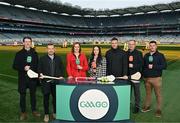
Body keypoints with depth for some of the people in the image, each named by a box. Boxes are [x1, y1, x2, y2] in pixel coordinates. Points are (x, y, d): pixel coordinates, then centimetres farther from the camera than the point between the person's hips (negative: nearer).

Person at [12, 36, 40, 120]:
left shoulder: (34, 53, 7)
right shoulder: (19, 54, 2)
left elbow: (37, 65, 8)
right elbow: (14, 66, -2)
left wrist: (31, 68, -11)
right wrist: (23, 68, -17)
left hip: (33, 77, 2)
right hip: (23, 78, -1)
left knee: (33, 94, 11)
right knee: (22, 95, 5)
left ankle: (34, 110, 26)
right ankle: (23, 112, 18)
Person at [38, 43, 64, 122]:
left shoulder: (58, 58, 11)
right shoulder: (42, 59, 5)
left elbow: (62, 68, 13)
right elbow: (39, 68, 4)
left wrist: (61, 76, -1)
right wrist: (40, 74, -15)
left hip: (56, 81, 2)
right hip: (46, 81, -1)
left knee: (56, 97, 8)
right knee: (46, 97, 3)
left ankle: (55, 113, 26)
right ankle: (46, 114, 17)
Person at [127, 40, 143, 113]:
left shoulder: (139, 53, -2)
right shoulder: (126, 53, 9)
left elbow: (141, 64, -7)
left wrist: (133, 66, -16)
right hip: (128, 74, 4)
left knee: (136, 91, 5)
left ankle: (137, 106, 16)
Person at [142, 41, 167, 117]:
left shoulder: (160, 55, -2)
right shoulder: (146, 55, 11)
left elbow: (164, 66, -11)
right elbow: (143, 65, 16)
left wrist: (153, 67, -18)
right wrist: (144, 74, 7)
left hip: (156, 78, -4)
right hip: (147, 78, 4)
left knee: (158, 94, 2)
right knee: (148, 93, 13)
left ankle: (158, 110, 12)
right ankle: (147, 106, 27)